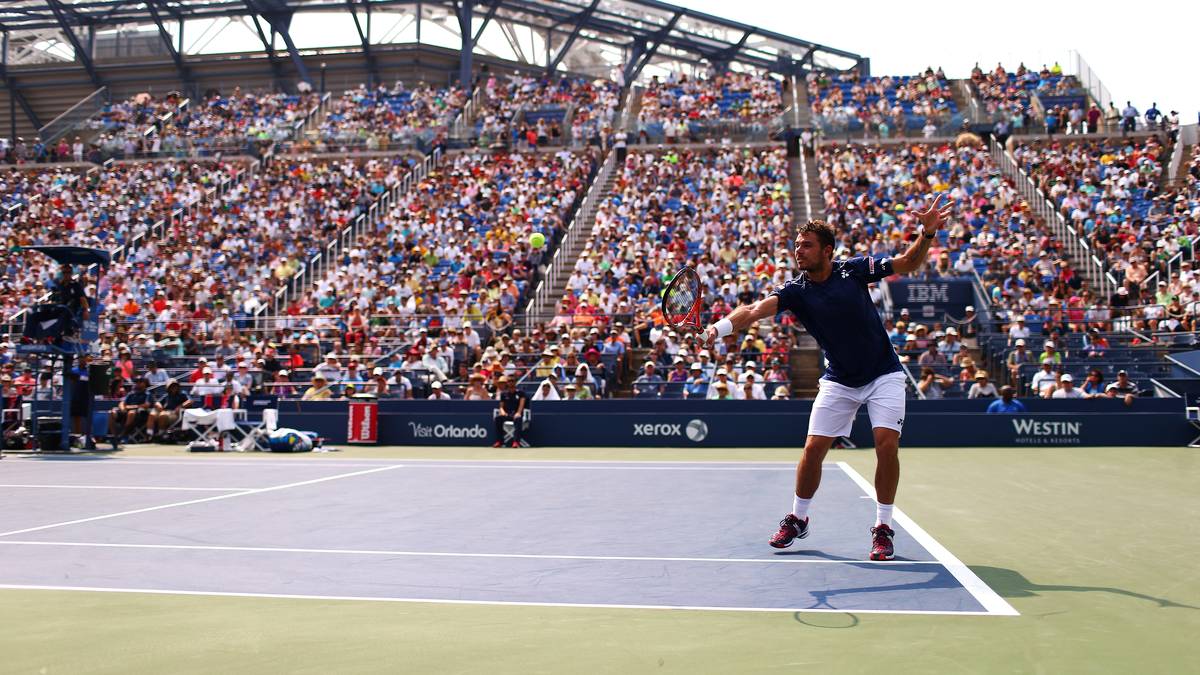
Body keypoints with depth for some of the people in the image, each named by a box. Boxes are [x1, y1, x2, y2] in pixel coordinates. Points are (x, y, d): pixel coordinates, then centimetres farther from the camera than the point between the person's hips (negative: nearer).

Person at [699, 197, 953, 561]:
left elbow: (909, 263, -6)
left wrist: (927, 233, -25)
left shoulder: (854, 269, -11)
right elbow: (756, 309, -28)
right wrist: (722, 326, -47)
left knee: (886, 442, -16)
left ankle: (883, 528, 0)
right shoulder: (796, 290, -11)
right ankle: (797, 519, 20)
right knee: (814, 448, -3)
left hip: (883, 374, -1)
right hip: (839, 381, 2)